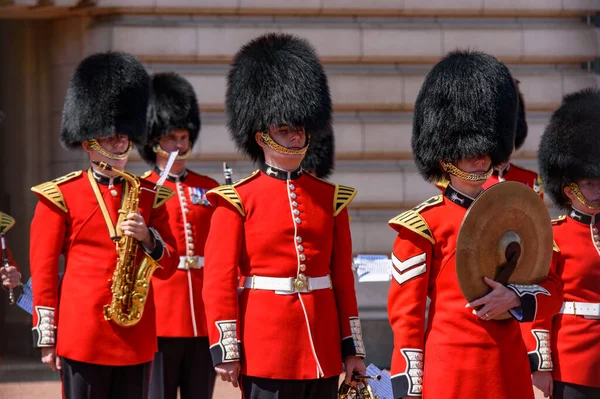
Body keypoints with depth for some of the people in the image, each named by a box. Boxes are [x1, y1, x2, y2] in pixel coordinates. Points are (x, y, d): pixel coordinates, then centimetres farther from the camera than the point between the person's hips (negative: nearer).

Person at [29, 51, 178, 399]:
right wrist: (47, 337, -5)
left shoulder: (149, 196, 12)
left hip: (137, 336, 4)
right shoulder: (60, 196, 1)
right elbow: (43, 271, 0)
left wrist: (147, 237, -9)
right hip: (83, 338, -4)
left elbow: (169, 266, 12)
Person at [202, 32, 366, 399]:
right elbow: (219, 280, -4)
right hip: (266, 353, -4)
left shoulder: (330, 199, 11)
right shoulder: (238, 201, -2)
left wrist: (353, 348, 9)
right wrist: (226, 349, -10)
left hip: (323, 351, 4)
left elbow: (343, 278, 12)